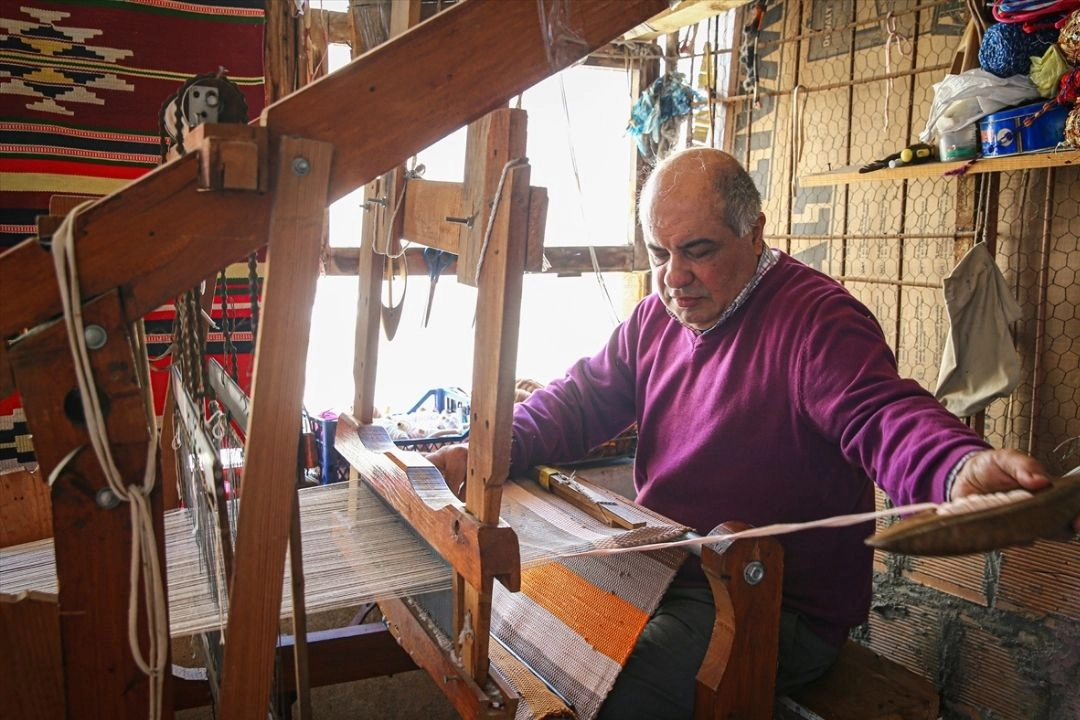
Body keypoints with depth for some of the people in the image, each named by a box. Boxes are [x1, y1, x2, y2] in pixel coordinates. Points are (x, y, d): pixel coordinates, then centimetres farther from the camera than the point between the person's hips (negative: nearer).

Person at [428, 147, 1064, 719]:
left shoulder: (818, 317, -16)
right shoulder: (657, 318, 9)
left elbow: (884, 415, -29)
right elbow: (582, 398, 9)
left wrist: (962, 470, -53)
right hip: (665, 574, 8)